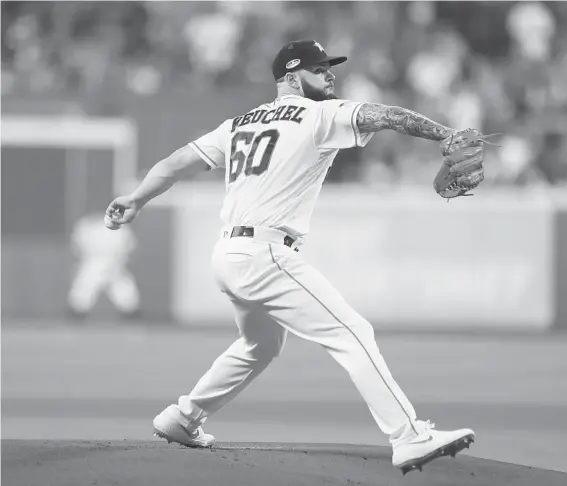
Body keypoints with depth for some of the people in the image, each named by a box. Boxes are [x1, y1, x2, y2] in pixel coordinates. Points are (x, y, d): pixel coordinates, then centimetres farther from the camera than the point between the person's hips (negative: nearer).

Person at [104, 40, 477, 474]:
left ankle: (182, 419, 38)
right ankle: (411, 439, -21)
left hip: (228, 256, 9)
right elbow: (381, 116, -15)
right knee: (352, 334, -12)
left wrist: (135, 201, 19)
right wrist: (447, 135, -24)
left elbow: (180, 161, 17)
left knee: (261, 345, 31)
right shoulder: (318, 116, -3)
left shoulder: (240, 124, 19)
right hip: (265, 255, -9)